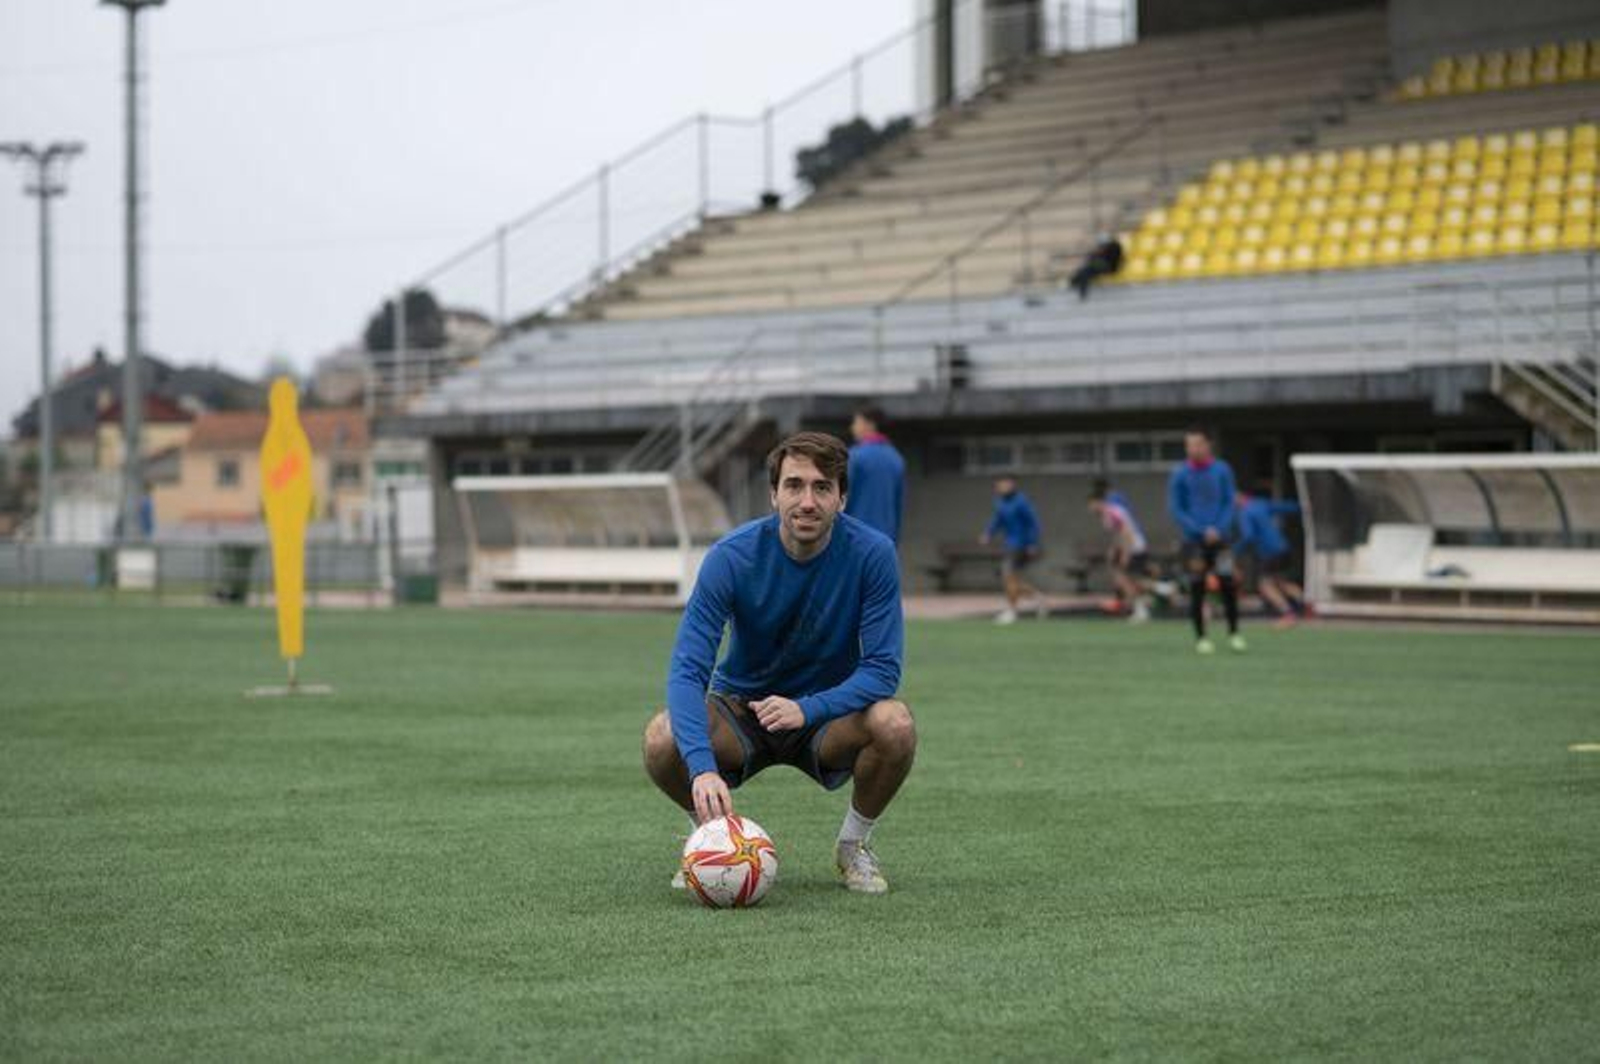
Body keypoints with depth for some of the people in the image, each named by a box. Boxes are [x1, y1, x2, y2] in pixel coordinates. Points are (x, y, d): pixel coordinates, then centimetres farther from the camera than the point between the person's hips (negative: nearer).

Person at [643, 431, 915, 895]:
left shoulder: (872, 553, -19)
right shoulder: (731, 556, -21)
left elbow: (882, 669, -18)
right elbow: (687, 670, -28)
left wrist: (806, 709, -34)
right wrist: (703, 767, -43)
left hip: (828, 711, 0)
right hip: (740, 707, 0)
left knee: (895, 724, -32)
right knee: (662, 738, -31)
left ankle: (854, 845, -2)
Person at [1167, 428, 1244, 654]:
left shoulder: (1222, 470, 3)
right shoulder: (1179, 474, -1)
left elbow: (1229, 504, 5)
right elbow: (1176, 510, -2)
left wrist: (1219, 529, -11)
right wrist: (1202, 531, -11)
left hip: (1219, 538, 1)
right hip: (1193, 541, -1)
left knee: (1228, 585, -8)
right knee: (1197, 589, 1)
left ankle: (1234, 633, 5)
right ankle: (1200, 637, 10)